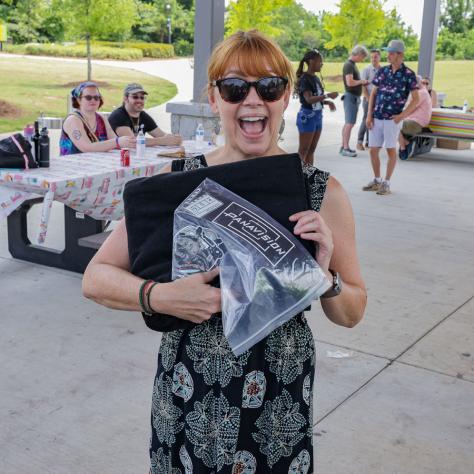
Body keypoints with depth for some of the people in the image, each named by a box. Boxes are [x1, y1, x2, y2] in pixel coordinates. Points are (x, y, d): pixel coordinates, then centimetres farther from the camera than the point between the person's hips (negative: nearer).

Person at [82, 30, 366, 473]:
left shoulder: (322, 193, -9)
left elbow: (352, 313, -1)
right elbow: (96, 278, -7)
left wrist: (324, 277, -21)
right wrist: (161, 296, -25)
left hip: (279, 397, 0)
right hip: (187, 389, 0)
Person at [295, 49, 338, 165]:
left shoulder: (316, 78, 11)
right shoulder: (305, 79, -14)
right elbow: (309, 99, -25)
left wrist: (327, 102, 3)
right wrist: (327, 95, -31)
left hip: (317, 116, 8)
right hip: (307, 116, -8)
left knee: (311, 150, 12)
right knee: (303, 150, -3)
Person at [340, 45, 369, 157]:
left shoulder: (352, 64, 15)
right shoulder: (349, 65, -15)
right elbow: (349, 82, -25)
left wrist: (362, 82, 10)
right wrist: (361, 81, -11)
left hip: (354, 97, 10)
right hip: (351, 96, -10)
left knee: (348, 123, 13)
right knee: (349, 123, -9)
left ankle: (344, 147, 19)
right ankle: (345, 149, -7)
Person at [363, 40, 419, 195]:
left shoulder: (408, 74, -5)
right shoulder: (382, 71, 7)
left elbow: (416, 99, -4)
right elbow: (373, 93, 12)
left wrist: (402, 115, -13)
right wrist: (369, 115, 5)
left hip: (392, 119, -4)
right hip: (376, 118, 5)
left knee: (391, 150, 3)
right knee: (373, 150, 7)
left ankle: (386, 183, 13)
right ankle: (376, 181, 23)